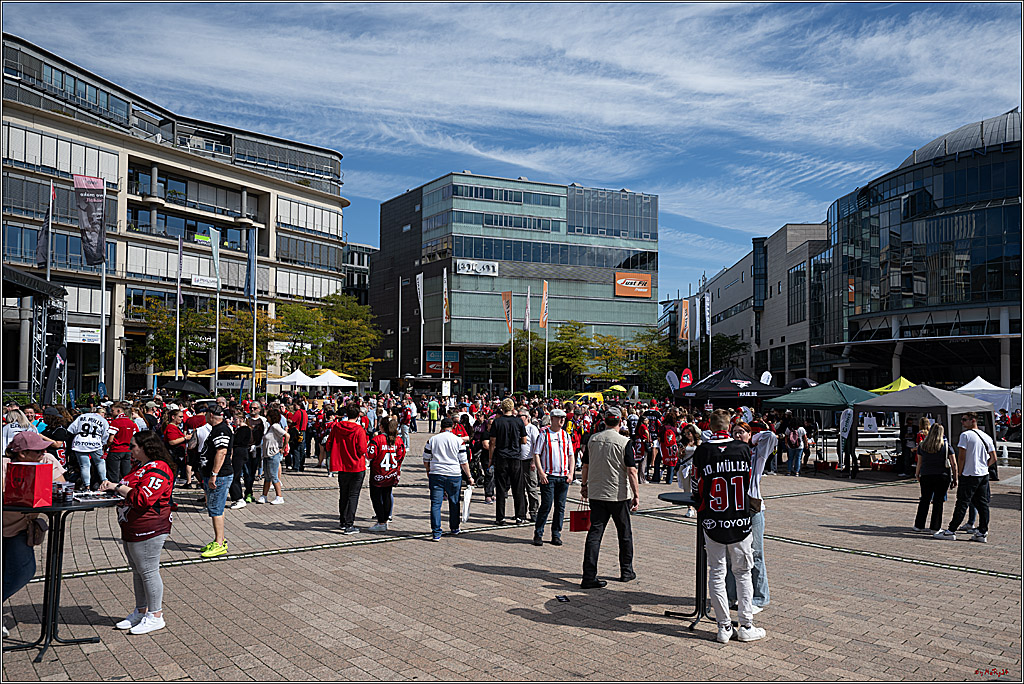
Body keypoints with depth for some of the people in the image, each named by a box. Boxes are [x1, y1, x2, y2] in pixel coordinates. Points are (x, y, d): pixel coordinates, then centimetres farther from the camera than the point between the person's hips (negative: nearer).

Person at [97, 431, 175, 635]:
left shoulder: (158, 470, -19)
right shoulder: (142, 467, 16)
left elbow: (141, 498, -27)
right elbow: (130, 489, 26)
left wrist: (118, 487, -16)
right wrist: (112, 486, 6)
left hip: (148, 531, -11)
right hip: (131, 530, 11)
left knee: (148, 571, -3)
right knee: (138, 570, 18)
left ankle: (155, 616, 7)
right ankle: (140, 612, 30)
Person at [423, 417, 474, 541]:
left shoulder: (432, 440, 4)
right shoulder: (459, 440, -1)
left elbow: (426, 460, 10)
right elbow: (464, 462, -1)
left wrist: (429, 472, 26)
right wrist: (469, 477, 8)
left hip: (435, 475, 0)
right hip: (454, 475, 0)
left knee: (435, 504, 2)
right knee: (454, 503, 16)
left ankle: (436, 533, -4)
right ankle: (455, 528, 30)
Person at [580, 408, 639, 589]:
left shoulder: (593, 439, 3)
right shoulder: (624, 442, -10)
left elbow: (585, 466, 10)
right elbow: (631, 471, -13)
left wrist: (584, 485, 23)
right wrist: (636, 495, -10)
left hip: (596, 494, 3)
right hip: (619, 495, -3)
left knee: (594, 533, 2)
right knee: (624, 533, 14)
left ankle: (589, 576, -4)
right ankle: (626, 572, 25)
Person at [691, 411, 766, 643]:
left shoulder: (702, 451, -9)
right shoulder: (743, 449, -4)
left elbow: (696, 489, 0)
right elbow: (748, 484, 9)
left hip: (712, 522, -1)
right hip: (740, 521, 1)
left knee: (716, 574, 8)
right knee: (743, 572, 13)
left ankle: (724, 627, 12)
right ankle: (746, 626, 16)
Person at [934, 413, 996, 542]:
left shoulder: (965, 435, -10)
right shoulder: (987, 437, 11)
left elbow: (961, 457, -13)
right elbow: (993, 458, 12)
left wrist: (959, 473, -4)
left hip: (969, 475, -7)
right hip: (984, 475, 7)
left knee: (962, 504, -5)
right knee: (982, 504, 10)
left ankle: (950, 531, -2)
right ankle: (982, 533, 12)